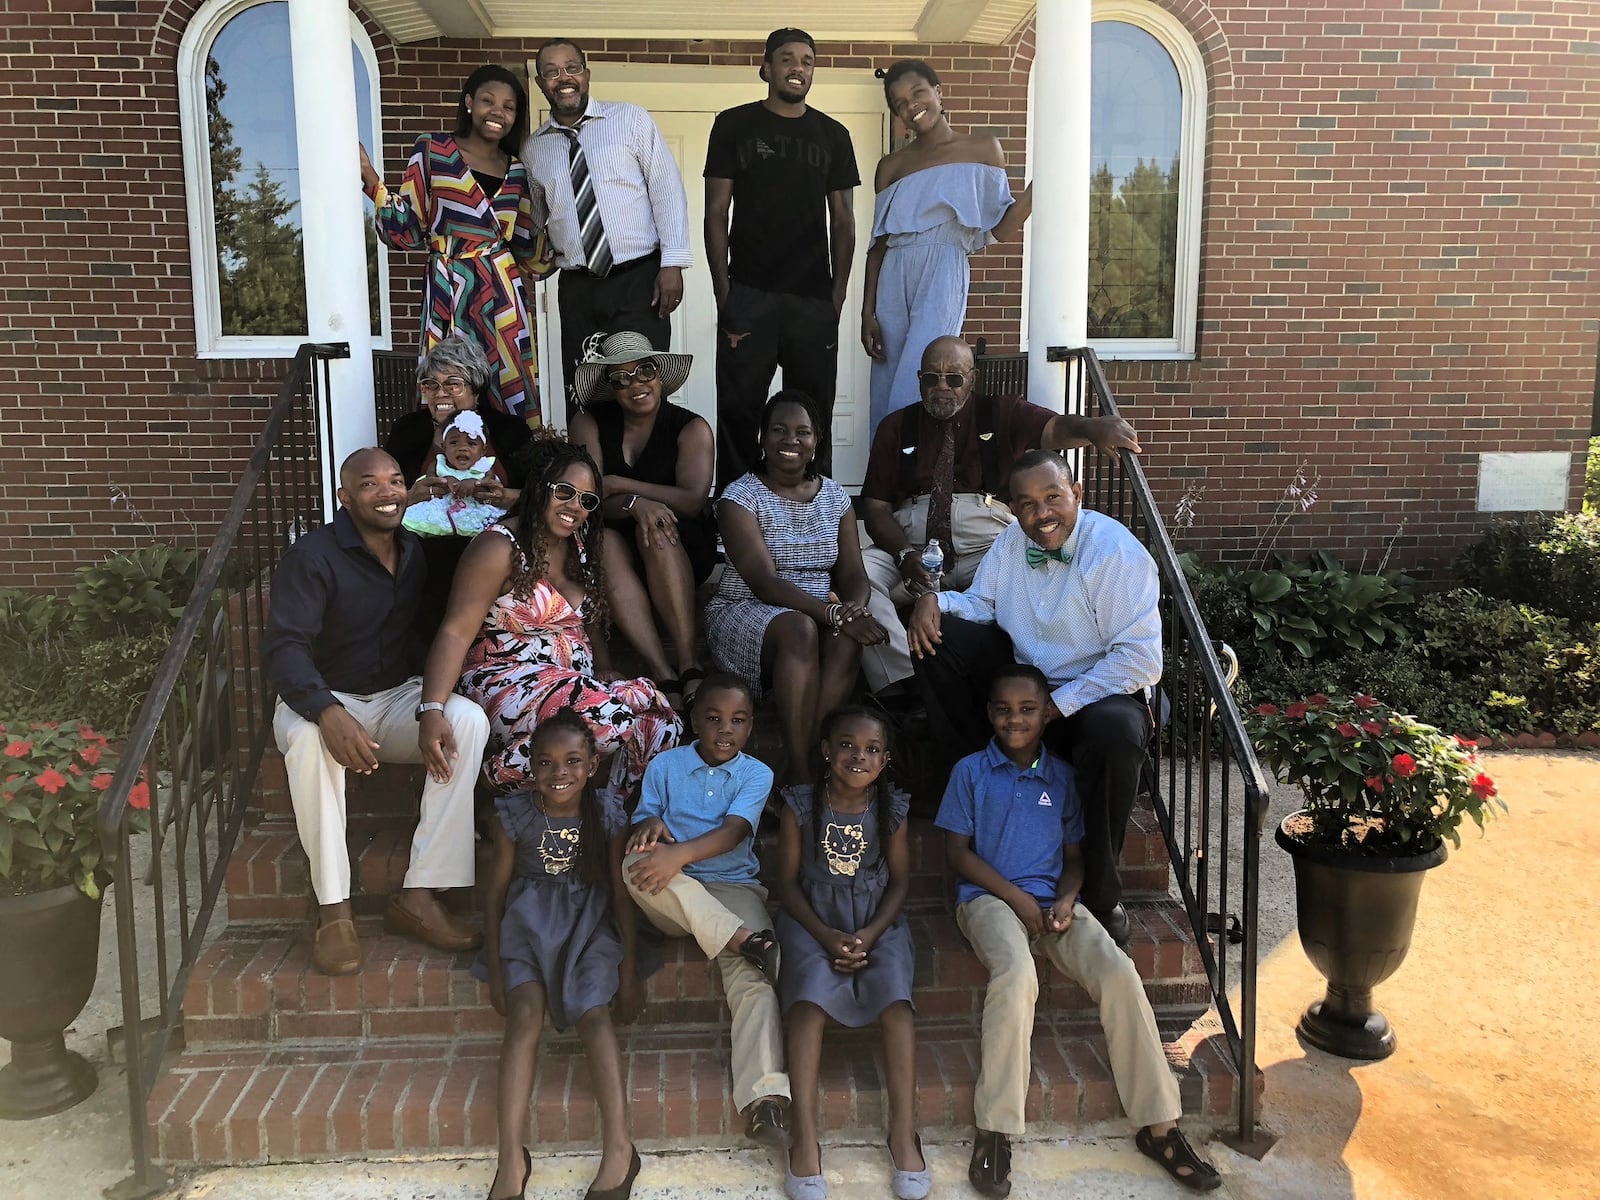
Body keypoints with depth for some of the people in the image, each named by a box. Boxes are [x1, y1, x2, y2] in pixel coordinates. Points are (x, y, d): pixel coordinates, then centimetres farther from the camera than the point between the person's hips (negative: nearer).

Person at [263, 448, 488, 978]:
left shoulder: (417, 553, 4)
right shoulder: (313, 555, -13)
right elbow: (284, 647, -24)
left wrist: (434, 706, -21)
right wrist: (329, 713, -43)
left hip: (397, 697, 4)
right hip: (320, 701, -4)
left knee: (469, 720, -26)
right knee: (310, 737, -39)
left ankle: (418, 895, -25)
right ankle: (333, 909, -30)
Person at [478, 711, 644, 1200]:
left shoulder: (608, 817, -8)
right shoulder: (514, 814, -9)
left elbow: (622, 895, -2)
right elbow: (495, 891, -1)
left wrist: (629, 973, -3)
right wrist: (495, 969, -3)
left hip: (588, 921, 0)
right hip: (529, 920, 0)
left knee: (594, 1013, -23)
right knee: (525, 1012, -24)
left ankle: (618, 1148, -23)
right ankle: (511, 1157, -24)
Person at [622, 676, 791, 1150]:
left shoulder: (756, 774, 6)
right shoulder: (665, 766, 12)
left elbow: (733, 831, -11)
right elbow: (643, 820, 8)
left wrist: (680, 854, -30)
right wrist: (649, 825, -19)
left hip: (733, 889, -1)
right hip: (671, 896, 1)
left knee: (752, 976, -31)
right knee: (638, 863, -34)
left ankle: (764, 1097, -43)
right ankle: (744, 940, -38)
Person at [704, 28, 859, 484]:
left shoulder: (832, 135, 12)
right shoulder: (733, 125, 6)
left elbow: (842, 221, 11)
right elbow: (716, 214, 2)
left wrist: (837, 297, 1)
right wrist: (724, 295, -7)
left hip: (814, 301, 2)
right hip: (749, 296, -1)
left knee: (813, 417, 4)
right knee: (738, 412, 0)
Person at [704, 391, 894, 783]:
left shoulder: (834, 496, 10)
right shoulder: (741, 496, -6)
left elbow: (853, 574, 2)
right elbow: (765, 582, -19)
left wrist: (855, 607, -23)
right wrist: (834, 612, -31)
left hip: (821, 613, 4)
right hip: (747, 614, -4)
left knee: (849, 637, -31)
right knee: (800, 629, -36)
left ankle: (809, 749, -29)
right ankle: (797, 765, -33)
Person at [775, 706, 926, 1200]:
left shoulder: (892, 808, -2)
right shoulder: (801, 804, -6)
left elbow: (899, 881, 3)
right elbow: (788, 880, -2)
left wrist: (870, 934, -12)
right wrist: (826, 935, -14)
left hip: (878, 919, 1)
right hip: (813, 918, -1)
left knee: (895, 996, -25)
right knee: (810, 996, -28)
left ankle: (903, 1131, -15)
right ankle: (805, 1139, -23)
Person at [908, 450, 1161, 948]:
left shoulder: (1118, 552, -19)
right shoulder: (1012, 542, 0)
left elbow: (1141, 658, -23)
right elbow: (981, 603, 12)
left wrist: (1056, 705, -24)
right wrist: (935, 599, -13)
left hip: (1095, 691, -5)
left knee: (1116, 734, -40)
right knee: (938, 633, -9)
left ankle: (1100, 896, -22)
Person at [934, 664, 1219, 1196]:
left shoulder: (1061, 777, 14)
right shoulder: (971, 771, 5)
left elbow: (1074, 854, 15)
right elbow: (958, 851, 2)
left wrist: (1066, 900, -7)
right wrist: (1016, 897, -10)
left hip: (1053, 900, 3)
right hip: (989, 897, -3)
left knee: (1119, 973, -23)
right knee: (1016, 974, -36)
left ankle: (1159, 1125, -12)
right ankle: (994, 1131, -25)